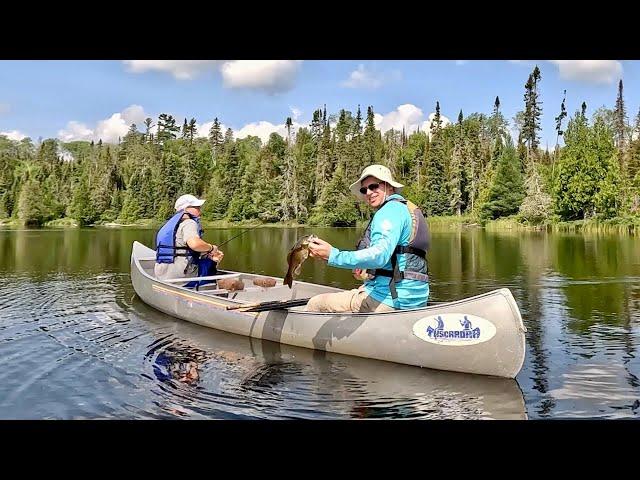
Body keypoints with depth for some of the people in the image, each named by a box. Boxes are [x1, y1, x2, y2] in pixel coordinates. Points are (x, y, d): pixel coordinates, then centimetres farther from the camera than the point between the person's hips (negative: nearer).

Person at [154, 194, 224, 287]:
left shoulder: (171, 223, 23)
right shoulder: (188, 223, -7)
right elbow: (195, 244, -29)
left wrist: (209, 255, 9)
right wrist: (211, 248, -10)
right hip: (180, 275, -9)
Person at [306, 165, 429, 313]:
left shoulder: (390, 209, -12)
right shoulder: (410, 209, 20)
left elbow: (380, 255, -29)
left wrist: (333, 255, -36)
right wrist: (370, 273, 16)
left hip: (390, 300, -10)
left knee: (314, 305, -1)